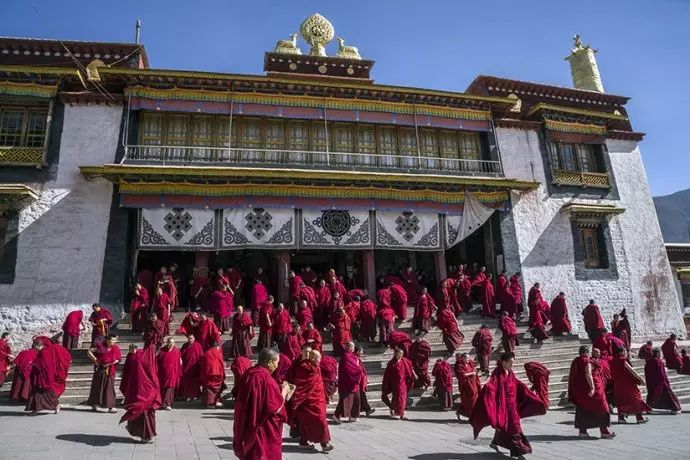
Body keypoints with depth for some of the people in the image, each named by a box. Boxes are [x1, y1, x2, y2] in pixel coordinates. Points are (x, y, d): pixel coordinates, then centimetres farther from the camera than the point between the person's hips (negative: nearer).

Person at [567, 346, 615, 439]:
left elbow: (571, 376, 17)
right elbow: (588, 374, -26)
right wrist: (592, 387, -29)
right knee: (600, 408, 5)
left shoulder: (575, 362, 11)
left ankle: (582, 431, 9)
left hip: (579, 390, 7)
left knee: (582, 409, 11)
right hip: (590, 389, -7)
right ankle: (604, 431, 8)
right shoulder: (588, 362, -12)